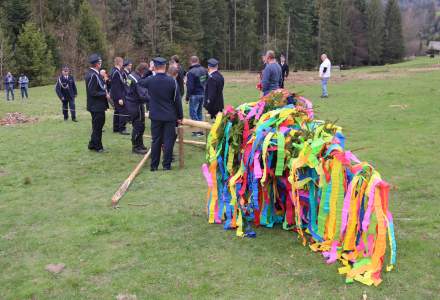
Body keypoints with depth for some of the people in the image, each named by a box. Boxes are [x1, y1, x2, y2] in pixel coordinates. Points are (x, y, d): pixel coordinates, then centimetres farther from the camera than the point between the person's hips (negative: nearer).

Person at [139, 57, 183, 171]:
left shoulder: (149, 80, -6)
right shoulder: (172, 81, -9)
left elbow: (139, 83, 18)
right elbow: (177, 100, -4)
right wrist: (180, 116, 4)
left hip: (155, 116, 2)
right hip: (170, 116, -2)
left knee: (155, 140, 9)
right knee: (168, 140, 5)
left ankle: (154, 165, 14)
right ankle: (166, 165, 7)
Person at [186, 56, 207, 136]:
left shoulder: (191, 72, -16)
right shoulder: (204, 70, 6)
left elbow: (190, 87, -17)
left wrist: (187, 97, -8)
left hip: (195, 95, -7)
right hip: (203, 94, 7)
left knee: (193, 112, 0)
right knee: (199, 112, 16)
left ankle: (198, 130, -3)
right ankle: (200, 129, 20)